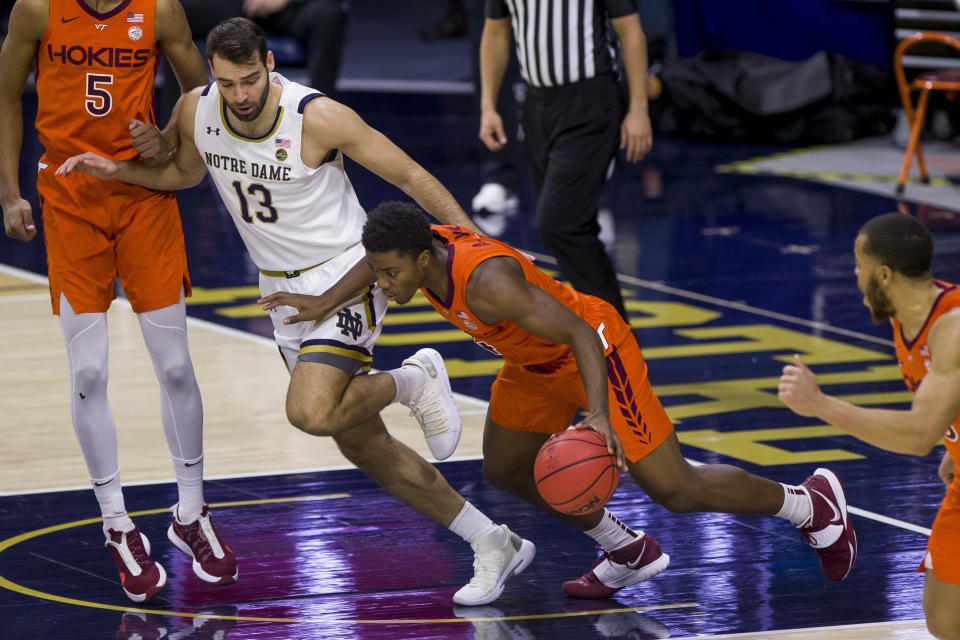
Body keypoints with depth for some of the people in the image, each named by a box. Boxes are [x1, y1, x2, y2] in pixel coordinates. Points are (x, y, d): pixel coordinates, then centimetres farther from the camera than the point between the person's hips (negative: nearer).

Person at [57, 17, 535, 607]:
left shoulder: (319, 117, -23)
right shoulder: (196, 112, -6)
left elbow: (411, 176, -15)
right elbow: (185, 173, 17)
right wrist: (116, 171, 2)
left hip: (345, 277, -7)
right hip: (284, 289, 7)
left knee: (311, 411, -29)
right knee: (362, 445, 8)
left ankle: (416, 380, 1)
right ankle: (495, 546, 19)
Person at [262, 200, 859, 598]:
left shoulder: (486, 280, -39)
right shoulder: (418, 246, -15)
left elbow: (581, 335, -40)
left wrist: (597, 414, -52)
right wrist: (325, 305, 7)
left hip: (596, 349, -9)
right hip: (536, 361, 9)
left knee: (675, 489, -6)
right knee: (506, 470, 16)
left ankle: (811, 503, 16)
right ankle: (629, 553, 33)